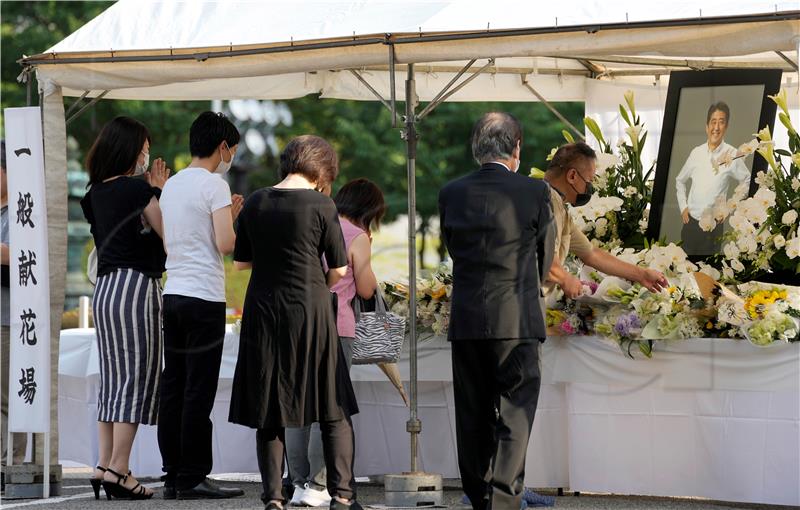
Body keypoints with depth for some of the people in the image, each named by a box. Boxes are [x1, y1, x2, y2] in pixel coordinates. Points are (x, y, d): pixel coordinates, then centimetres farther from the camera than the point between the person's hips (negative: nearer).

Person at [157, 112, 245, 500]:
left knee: (173, 390, 7)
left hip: (173, 294, 8)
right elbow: (226, 244, -16)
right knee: (199, 392, -5)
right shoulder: (214, 185, -8)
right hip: (204, 298, -8)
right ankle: (192, 479, -4)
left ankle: (173, 476, 9)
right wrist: (236, 222, 6)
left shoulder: (172, 185, 16)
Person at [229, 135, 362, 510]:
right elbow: (339, 269, -3)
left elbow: (240, 261, 8)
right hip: (310, 311, -3)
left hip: (263, 311, 3)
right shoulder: (321, 205, -7)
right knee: (335, 409, 6)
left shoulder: (255, 203, 3)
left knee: (268, 412, 8)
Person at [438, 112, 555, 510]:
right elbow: (546, 252, 6)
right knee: (515, 416, 0)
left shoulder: (451, 193, 2)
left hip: (465, 320, 3)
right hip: (517, 320, -3)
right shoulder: (534, 192, -6)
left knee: (473, 417, 11)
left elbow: (453, 248, 11)